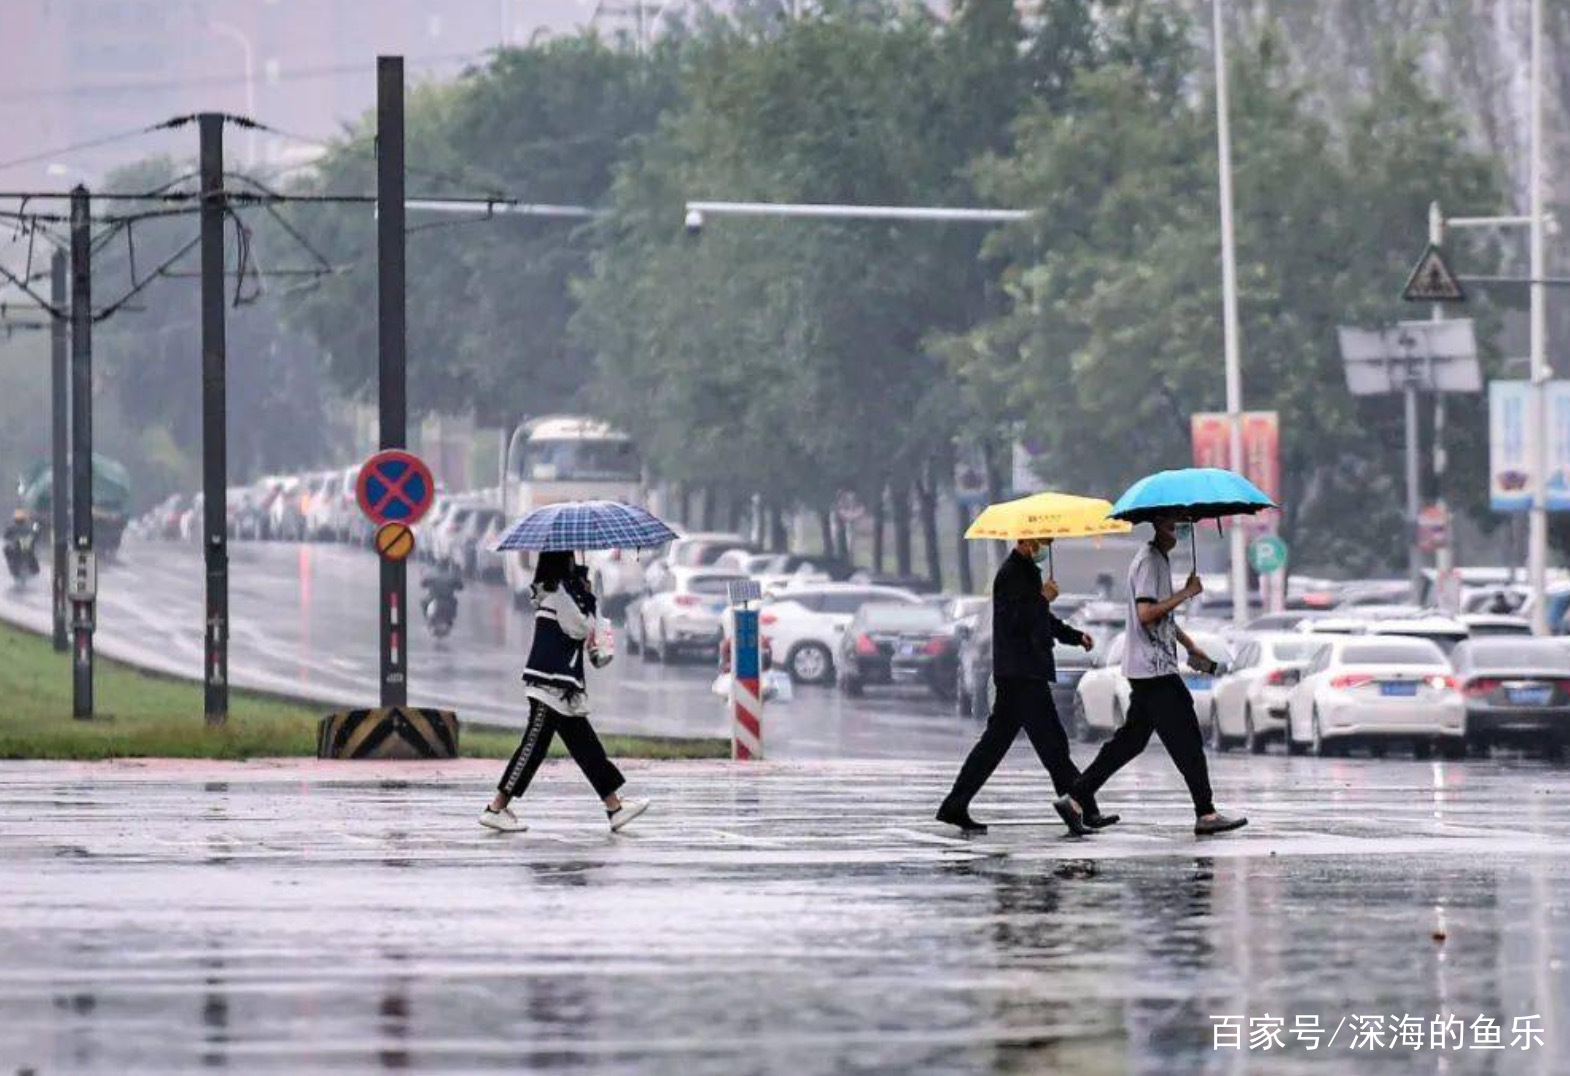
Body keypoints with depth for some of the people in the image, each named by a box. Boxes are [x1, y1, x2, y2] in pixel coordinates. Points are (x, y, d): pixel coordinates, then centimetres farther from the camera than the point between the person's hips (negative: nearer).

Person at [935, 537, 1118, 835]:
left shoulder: (1027, 572, 19)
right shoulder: (1011, 574, -13)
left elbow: (1041, 620, 30)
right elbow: (1016, 620, -23)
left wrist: (1075, 636, 19)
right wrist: (1043, 598, -18)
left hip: (1023, 674, 10)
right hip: (1021, 675, -10)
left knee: (996, 740, 10)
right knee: (1052, 743, -7)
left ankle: (955, 807, 11)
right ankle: (1081, 809, -5)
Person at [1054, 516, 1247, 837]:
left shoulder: (1159, 559, 19)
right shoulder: (1148, 561, -14)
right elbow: (1146, 613, -24)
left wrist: (1189, 646, 27)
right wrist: (1186, 593, -18)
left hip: (1152, 669, 10)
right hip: (1153, 669, -10)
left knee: (1131, 739, 10)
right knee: (1186, 741, -6)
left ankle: (1075, 799, 8)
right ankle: (1206, 814, -2)